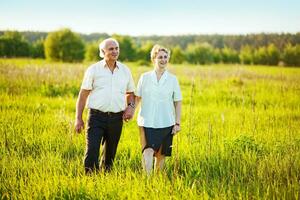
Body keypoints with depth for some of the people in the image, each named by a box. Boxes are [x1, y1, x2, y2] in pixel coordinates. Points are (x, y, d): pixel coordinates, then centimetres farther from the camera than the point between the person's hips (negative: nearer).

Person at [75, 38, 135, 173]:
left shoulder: (125, 70, 9)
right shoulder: (93, 70, 0)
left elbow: (130, 93, 21)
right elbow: (83, 95, 0)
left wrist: (131, 106, -1)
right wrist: (78, 119, -4)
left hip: (116, 118, 3)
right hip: (97, 117, -3)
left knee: (110, 154, 12)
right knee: (92, 152, -13)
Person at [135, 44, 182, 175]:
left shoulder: (173, 79, 4)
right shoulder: (144, 77, 3)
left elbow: (178, 102, 7)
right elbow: (137, 98, 9)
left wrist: (177, 123, 2)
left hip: (166, 123, 1)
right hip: (147, 122, -1)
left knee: (161, 154, 8)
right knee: (148, 151, -17)